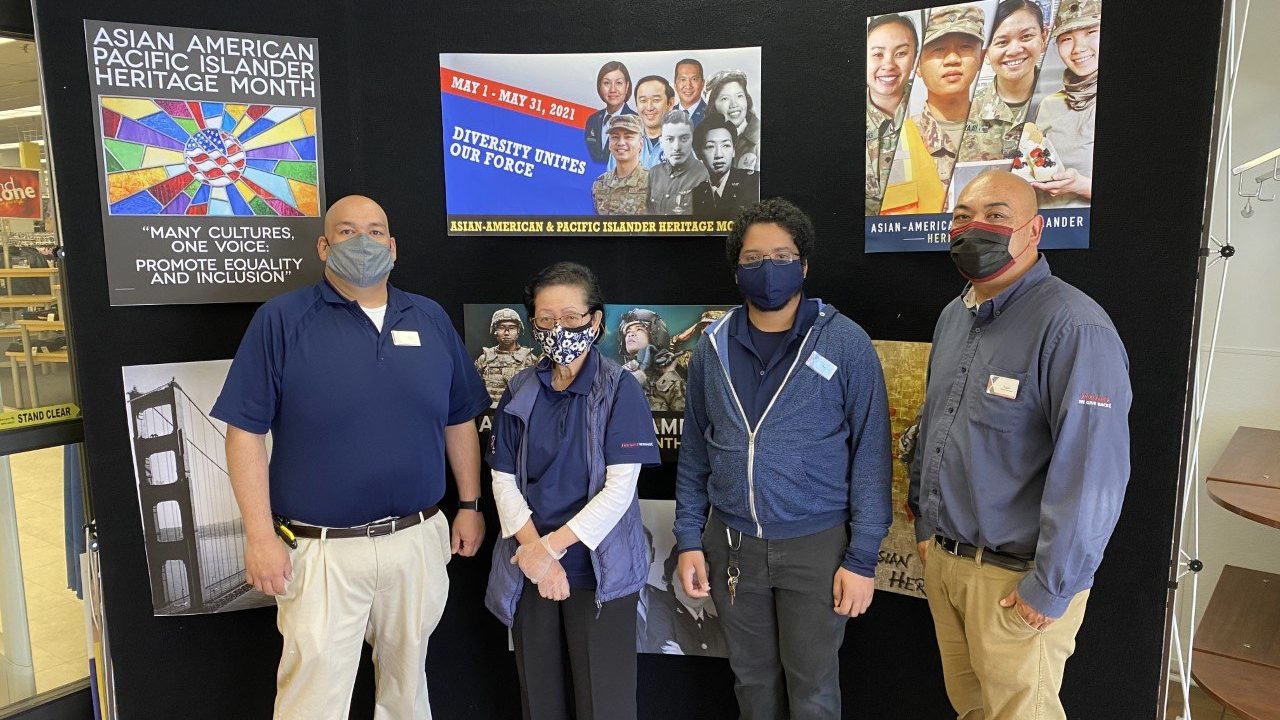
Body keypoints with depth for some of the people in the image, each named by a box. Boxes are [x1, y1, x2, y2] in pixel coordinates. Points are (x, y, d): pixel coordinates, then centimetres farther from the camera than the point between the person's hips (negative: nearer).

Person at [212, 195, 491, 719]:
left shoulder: (431, 319, 5)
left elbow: (459, 422, 11)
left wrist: (470, 505, 8)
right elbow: (245, 431, -8)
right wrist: (260, 536, -12)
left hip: (418, 539, 4)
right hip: (320, 551, -3)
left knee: (408, 676, 21)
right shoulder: (281, 319, -6)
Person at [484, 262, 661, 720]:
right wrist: (535, 550, -12)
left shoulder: (619, 389, -8)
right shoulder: (520, 393, 4)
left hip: (600, 569, -3)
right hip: (529, 573, 4)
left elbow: (620, 488, -13)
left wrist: (553, 546, -15)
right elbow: (503, 480, 2)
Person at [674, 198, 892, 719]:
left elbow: (870, 457, -8)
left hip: (815, 544, -3)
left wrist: (862, 558, -9)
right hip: (730, 544, 3)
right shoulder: (713, 347, 2)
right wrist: (688, 540, 5)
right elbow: (693, 453, 7)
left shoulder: (846, 344, -9)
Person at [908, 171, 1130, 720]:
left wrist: (1052, 589, -19)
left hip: (1016, 579, -7)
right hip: (941, 557, 7)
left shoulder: (1073, 327, -19)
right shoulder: (954, 316, 8)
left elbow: (1092, 471, -23)